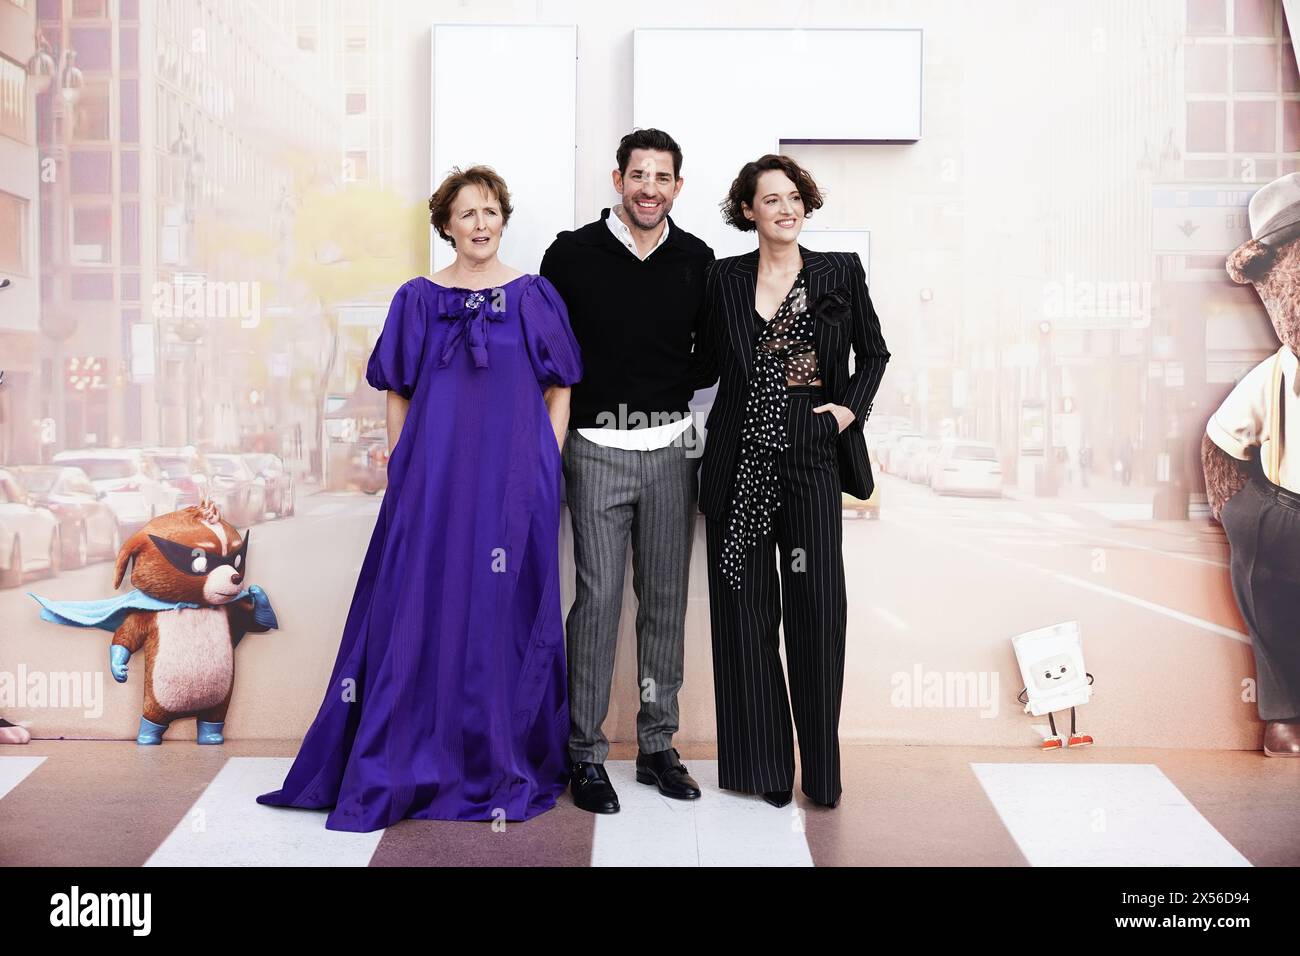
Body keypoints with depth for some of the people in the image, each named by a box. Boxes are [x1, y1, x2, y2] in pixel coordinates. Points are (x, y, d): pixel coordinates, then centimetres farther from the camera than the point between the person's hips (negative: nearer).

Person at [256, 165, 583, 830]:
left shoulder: (535, 296, 6)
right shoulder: (419, 299, 7)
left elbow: (559, 390, 8)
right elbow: (397, 394, 9)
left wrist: (547, 466, -1)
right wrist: (402, 473, 2)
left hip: (515, 482, 0)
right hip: (434, 478, 0)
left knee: (506, 612, 4)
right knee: (423, 610, 1)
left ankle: (505, 768, 18)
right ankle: (412, 769, 13)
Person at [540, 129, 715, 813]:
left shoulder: (695, 260, 7)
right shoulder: (573, 254, -1)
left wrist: (674, 389, -2)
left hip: (671, 447, 3)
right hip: (598, 447, -3)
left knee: (665, 598, 8)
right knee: (598, 597, -3)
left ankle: (657, 746, 20)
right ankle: (586, 754, 9)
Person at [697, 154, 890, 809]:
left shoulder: (840, 272, 6)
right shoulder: (725, 278, 8)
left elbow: (874, 352, 15)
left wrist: (851, 407, 0)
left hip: (811, 456, -1)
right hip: (740, 459, 1)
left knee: (817, 607, -2)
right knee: (743, 607, 4)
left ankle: (820, 767, 11)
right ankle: (759, 762, 15)